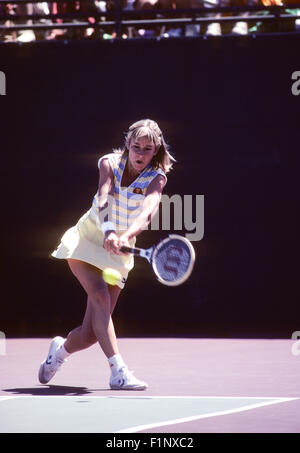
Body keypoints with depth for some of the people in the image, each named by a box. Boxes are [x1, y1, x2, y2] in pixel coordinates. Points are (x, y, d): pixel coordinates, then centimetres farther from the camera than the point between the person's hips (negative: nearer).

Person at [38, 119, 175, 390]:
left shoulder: (156, 178, -12)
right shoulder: (110, 164, -11)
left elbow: (147, 212, -33)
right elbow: (102, 199, -30)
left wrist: (126, 236, -53)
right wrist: (108, 230, -51)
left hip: (118, 253, 1)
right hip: (87, 239, -1)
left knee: (89, 334, -3)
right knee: (101, 296, -29)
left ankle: (61, 349, 32)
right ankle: (118, 372, -33)